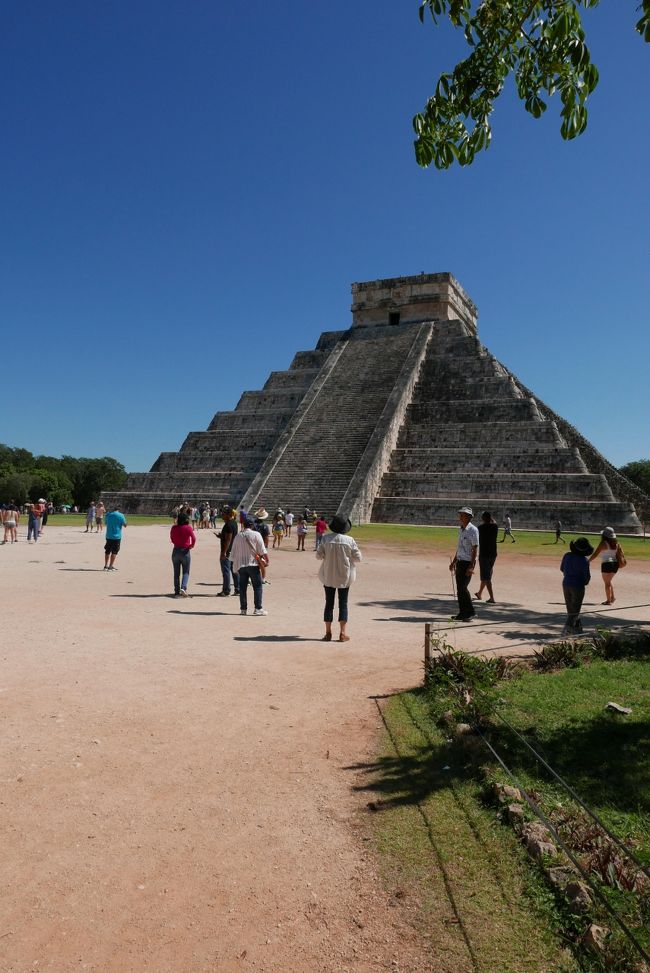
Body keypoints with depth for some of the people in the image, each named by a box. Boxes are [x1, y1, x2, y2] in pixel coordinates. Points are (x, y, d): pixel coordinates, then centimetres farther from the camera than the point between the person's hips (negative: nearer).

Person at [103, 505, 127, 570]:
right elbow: (125, 525, -5)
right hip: (116, 536, -4)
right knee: (114, 552, 2)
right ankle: (111, 566, 0)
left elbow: (106, 523, 16)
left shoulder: (108, 514, 3)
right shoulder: (120, 515, -10)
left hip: (108, 536, 4)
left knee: (107, 551, 13)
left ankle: (106, 565, 17)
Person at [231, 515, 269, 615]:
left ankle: (243, 609, 10)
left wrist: (235, 564, 18)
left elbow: (233, 552, 10)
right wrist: (267, 560, -2)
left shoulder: (238, 536, 8)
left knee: (242, 587, 9)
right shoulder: (256, 534, -5)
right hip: (253, 564, -4)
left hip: (240, 565, 4)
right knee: (257, 586, 2)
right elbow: (262, 550, -10)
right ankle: (258, 609, -3)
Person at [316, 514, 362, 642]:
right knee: (343, 604, 7)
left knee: (329, 603, 10)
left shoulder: (326, 538, -9)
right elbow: (357, 558, -5)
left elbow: (319, 555, -7)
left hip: (329, 576, 1)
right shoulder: (350, 540, -10)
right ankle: (343, 633, 5)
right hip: (344, 576, -1)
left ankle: (328, 633, 13)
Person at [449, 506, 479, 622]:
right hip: (460, 562, 8)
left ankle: (470, 612, 1)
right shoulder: (460, 529, 13)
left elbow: (475, 549, -16)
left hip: (468, 562, -8)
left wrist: (471, 566, -20)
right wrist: (454, 561, 24)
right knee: (459, 588, 9)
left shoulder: (473, 530, -13)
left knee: (462, 587, -10)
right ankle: (463, 613, 16)